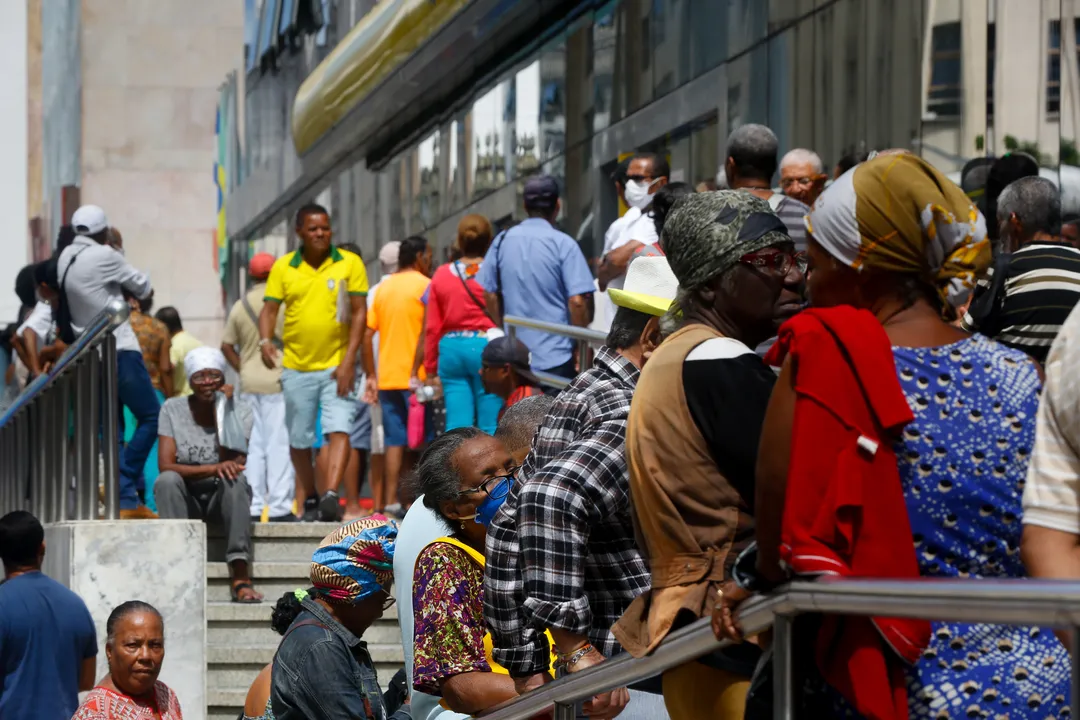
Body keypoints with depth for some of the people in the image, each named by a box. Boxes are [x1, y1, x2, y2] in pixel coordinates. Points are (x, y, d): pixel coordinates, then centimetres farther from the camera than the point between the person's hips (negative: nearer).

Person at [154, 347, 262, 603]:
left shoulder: (240, 413, -4)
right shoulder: (172, 409, -5)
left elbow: (233, 465, -17)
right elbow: (165, 465, -16)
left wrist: (221, 416, -21)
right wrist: (212, 469, -30)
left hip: (222, 496, 0)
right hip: (186, 498, 0)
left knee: (234, 478, -33)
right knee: (167, 480, -32)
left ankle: (241, 579, -40)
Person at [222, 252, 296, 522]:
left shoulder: (240, 306, 8)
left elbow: (227, 345, 9)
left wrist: (243, 370, 15)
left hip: (249, 383, 5)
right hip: (279, 381, -5)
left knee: (254, 446, 9)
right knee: (280, 444, -4)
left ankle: (253, 507, 9)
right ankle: (279, 507, -6)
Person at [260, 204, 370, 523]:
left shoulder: (350, 264, -2)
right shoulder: (283, 267, 3)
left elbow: (359, 312, -3)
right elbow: (269, 308, 4)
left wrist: (349, 361, -11)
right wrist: (265, 340, -17)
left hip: (337, 366, -2)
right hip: (296, 367, 2)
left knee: (339, 429, -19)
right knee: (299, 440, 10)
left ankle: (331, 494, -29)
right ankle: (310, 499, 26)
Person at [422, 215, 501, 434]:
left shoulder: (442, 275, 6)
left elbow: (432, 327, 9)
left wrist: (430, 368, 17)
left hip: (451, 349, 4)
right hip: (487, 347, -3)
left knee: (457, 426, 4)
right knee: (490, 425, 0)